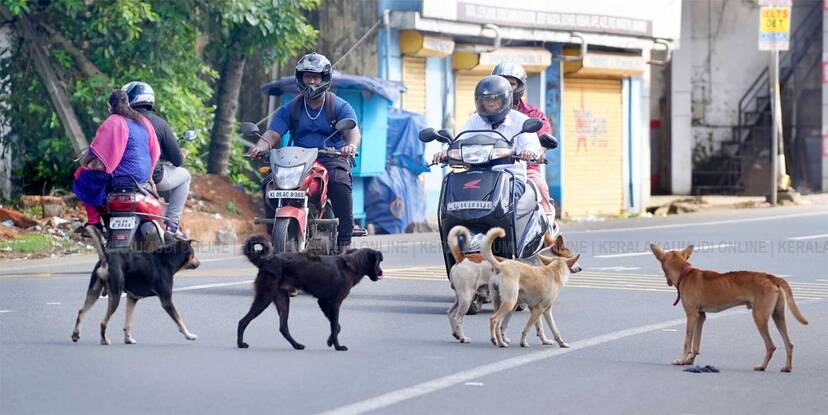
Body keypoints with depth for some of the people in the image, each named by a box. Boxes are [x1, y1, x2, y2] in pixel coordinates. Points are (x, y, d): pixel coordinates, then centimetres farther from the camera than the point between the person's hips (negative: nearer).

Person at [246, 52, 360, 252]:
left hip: (332, 159, -3)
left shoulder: (340, 107, 4)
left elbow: (352, 130, -13)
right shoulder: (289, 109, 11)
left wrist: (351, 145, -38)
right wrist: (261, 146, -26)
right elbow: (273, 133, -2)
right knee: (269, 183, -22)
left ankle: (344, 242, -31)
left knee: (340, 183, -35)